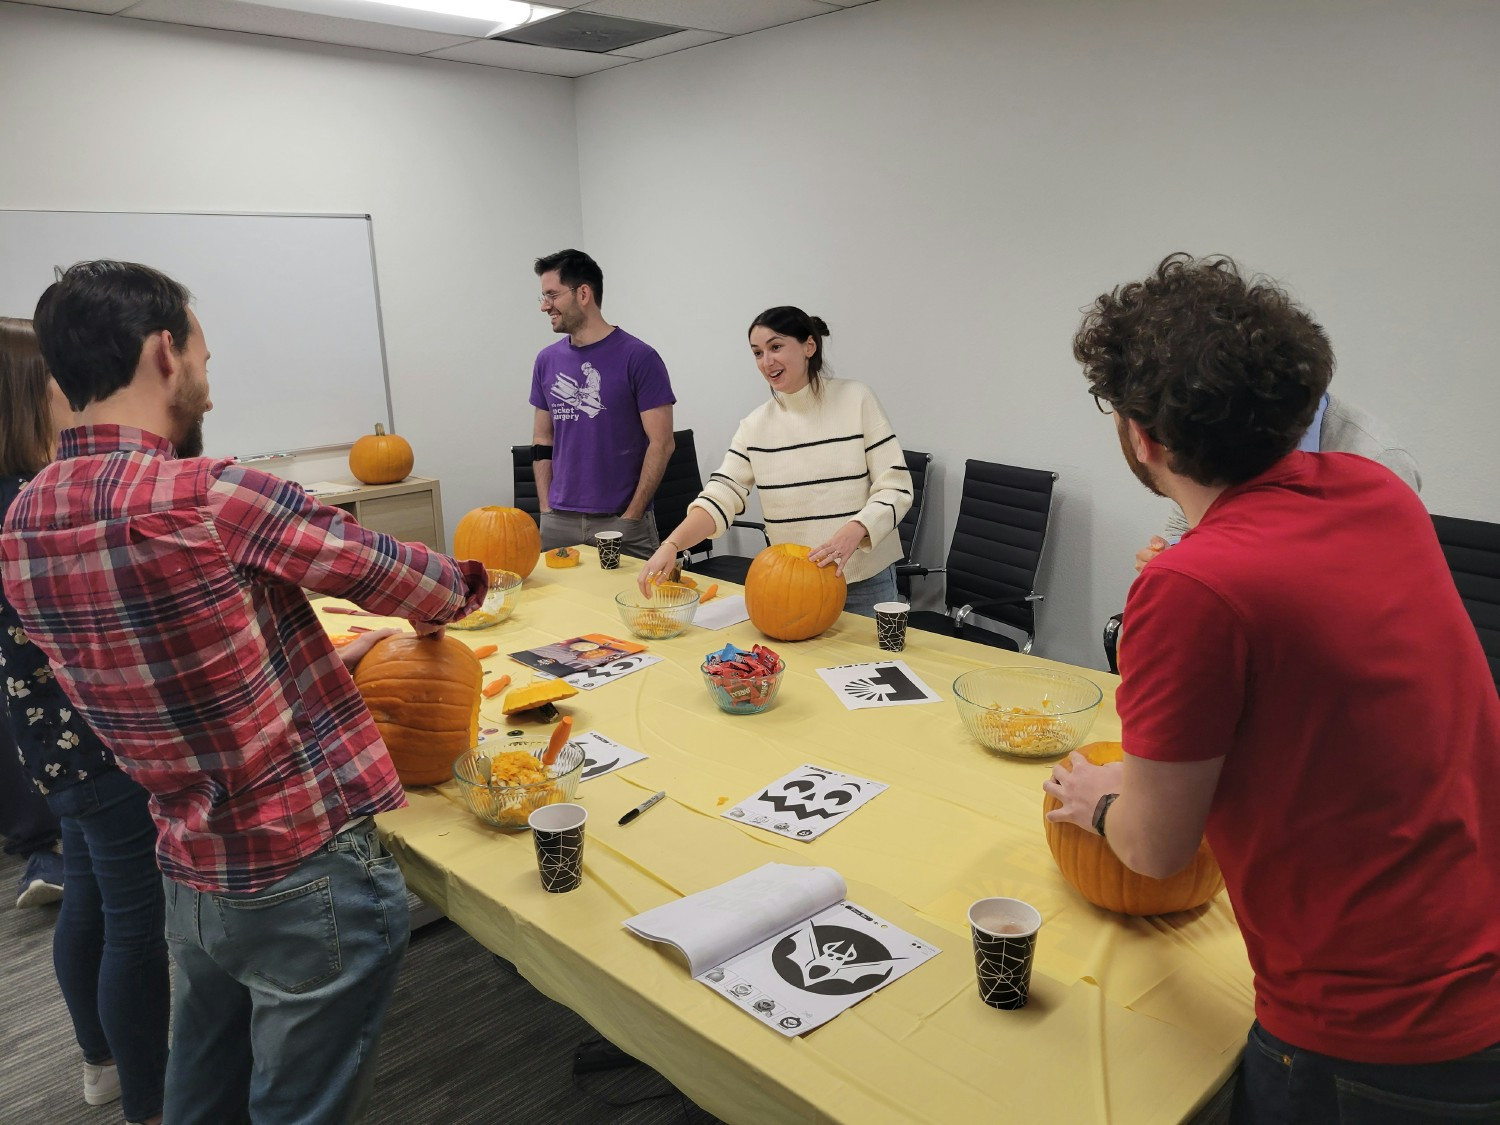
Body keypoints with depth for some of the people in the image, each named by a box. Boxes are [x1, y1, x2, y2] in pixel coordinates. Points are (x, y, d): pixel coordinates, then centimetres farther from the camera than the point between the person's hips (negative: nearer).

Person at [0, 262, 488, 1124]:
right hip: (306, 878, -7)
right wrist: (452, 591, 10)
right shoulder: (214, 497, -24)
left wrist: (329, 658, 14)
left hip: (189, 880, 7)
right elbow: (416, 584, -13)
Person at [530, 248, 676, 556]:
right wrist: (546, 509, 4)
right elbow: (542, 440, 14)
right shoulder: (547, 360, 8)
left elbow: (661, 443, -8)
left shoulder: (638, 357, -7)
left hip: (621, 522, -4)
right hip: (558, 522, 4)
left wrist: (631, 515, -11)